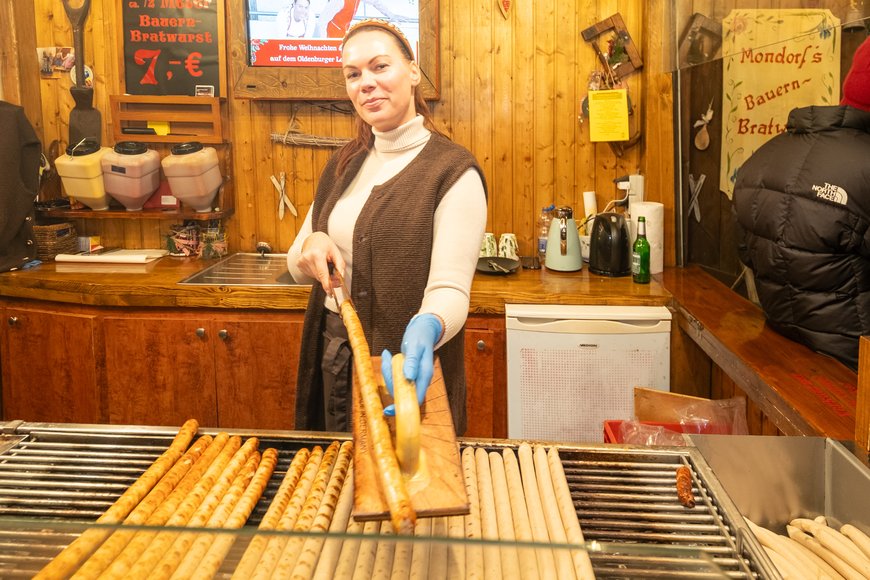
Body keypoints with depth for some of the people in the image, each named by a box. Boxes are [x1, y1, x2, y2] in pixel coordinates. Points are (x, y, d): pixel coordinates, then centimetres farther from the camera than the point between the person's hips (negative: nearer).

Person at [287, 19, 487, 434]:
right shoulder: (345, 164, 6)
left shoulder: (453, 171, -14)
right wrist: (310, 245, -12)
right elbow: (297, 268, 11)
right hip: (332, 360, 6)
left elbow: (450, 289, -21)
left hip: (403, 368, -6)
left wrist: (427, 328, -43)